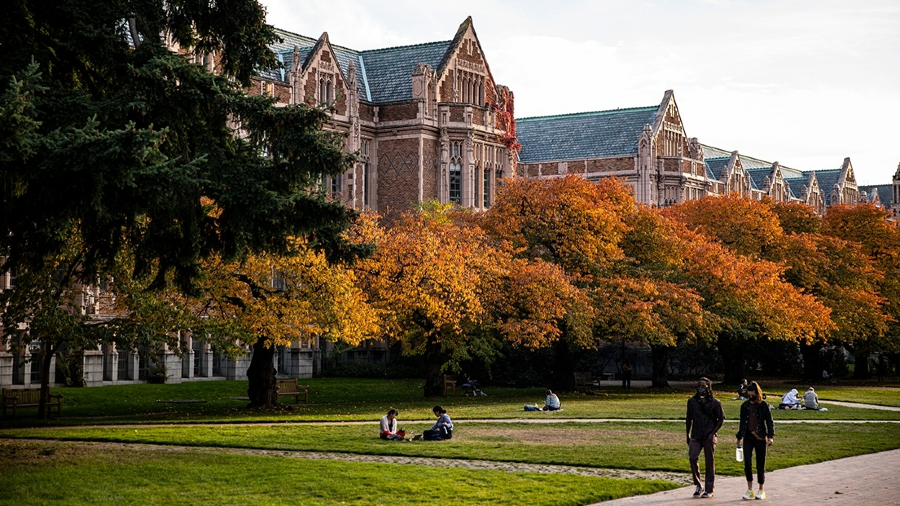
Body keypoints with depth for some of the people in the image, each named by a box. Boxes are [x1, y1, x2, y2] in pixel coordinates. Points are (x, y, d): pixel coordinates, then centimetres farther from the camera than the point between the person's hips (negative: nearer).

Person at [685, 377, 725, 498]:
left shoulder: (715, 403, -1)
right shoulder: (692, 401, 8)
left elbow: (721, 419, 3)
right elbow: (688, 418, 16)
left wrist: (713, 433, -7)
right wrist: (688, 435, 14)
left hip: (709, 437, -2)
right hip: (695, 436, 2)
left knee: (709, 462, 2)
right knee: (692, 457, -15)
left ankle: (709, 489, 11)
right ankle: (698, 485, 0)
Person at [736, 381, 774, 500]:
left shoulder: (764, 405, -2)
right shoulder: (745, 405, 9)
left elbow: (769, 422, -1)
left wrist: (770, 436, -11)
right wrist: (739, 437, 20)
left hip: (760, 438, -3)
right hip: (748, 438, 3)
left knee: (760, 465, 3)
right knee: (747, 463, -9)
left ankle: (761, 490, 16)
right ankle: (749, 489, 0)